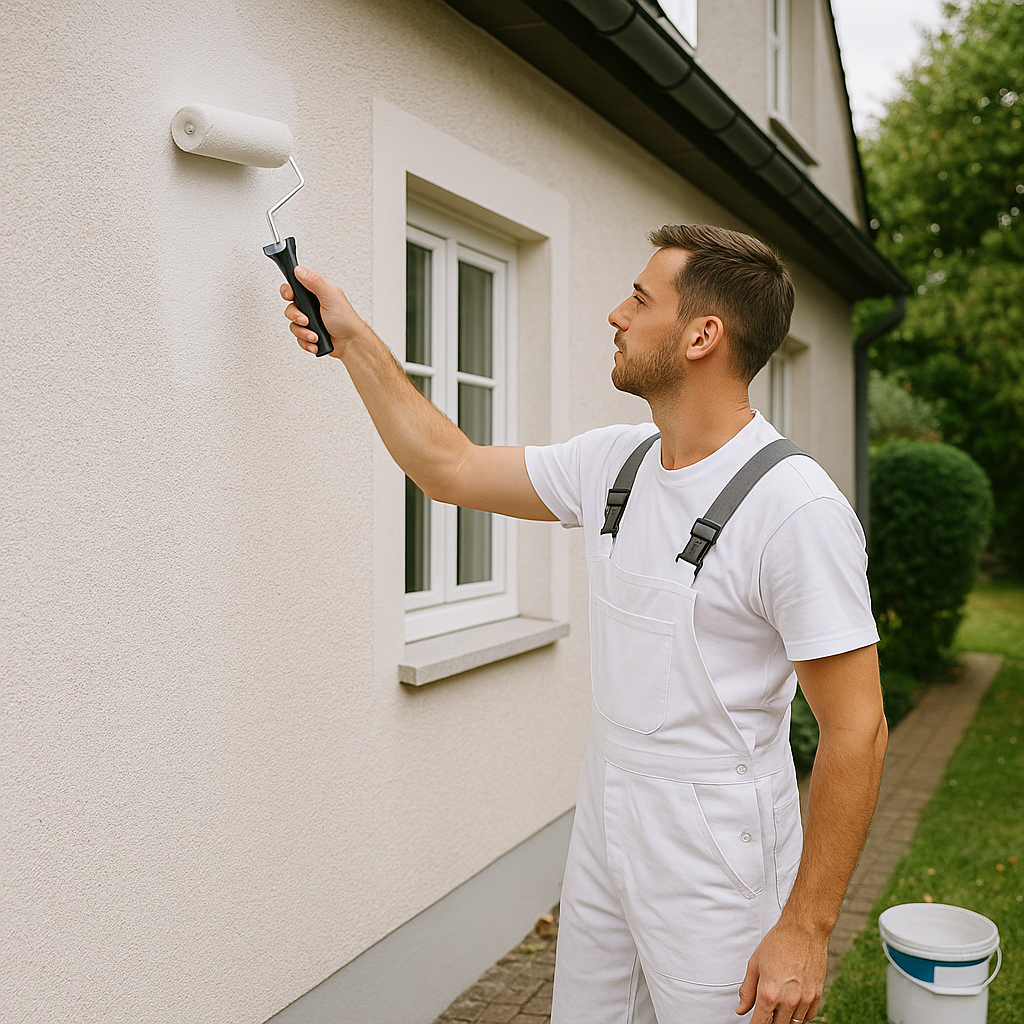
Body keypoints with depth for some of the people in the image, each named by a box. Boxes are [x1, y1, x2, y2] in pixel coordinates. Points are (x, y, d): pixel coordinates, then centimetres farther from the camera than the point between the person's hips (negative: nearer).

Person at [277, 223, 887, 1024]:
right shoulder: (612, 462, 1)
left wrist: (806, 929, -17)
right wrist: (353, 340, 12)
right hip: (602, 839, 7)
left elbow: (856, 730, -19)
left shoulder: (797, 507, -21)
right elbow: (450, 468, 12)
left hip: (719, 871, -6)